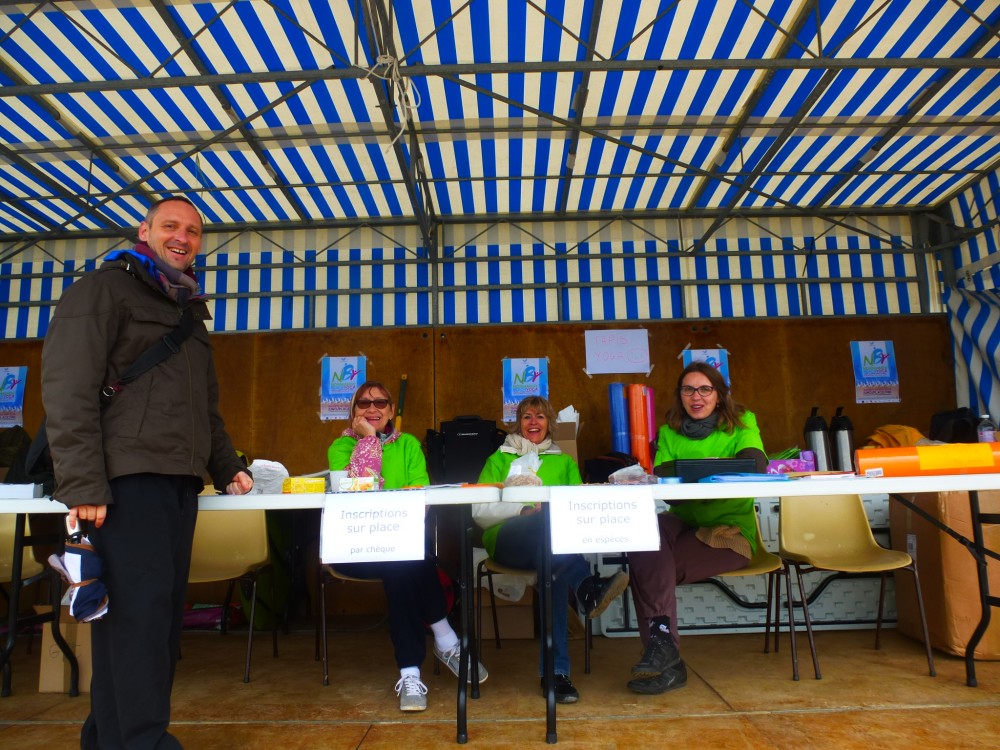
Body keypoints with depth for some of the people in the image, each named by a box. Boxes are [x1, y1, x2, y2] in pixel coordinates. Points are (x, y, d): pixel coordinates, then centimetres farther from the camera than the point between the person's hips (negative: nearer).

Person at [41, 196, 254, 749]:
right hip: (125, 477, -8)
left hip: (179, 481, 8)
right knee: (139, 607, -9)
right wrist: (82, 484, -18)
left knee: (161, 608, 9)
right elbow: (68, 387, -11)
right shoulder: (104, 289, 1)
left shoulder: (189, 313, 25)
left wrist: (228, 469, 18)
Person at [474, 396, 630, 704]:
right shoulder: (499, 459, 26)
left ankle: (556, 672, -44)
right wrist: (525, 510, -9)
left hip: (557, 536, 2)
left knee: (554, 567, -40)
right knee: (548, 521, -40)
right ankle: (586, 587, -60)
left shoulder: (565, 462, 31)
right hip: (506, 537, -1)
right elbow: (480, 511, 10)